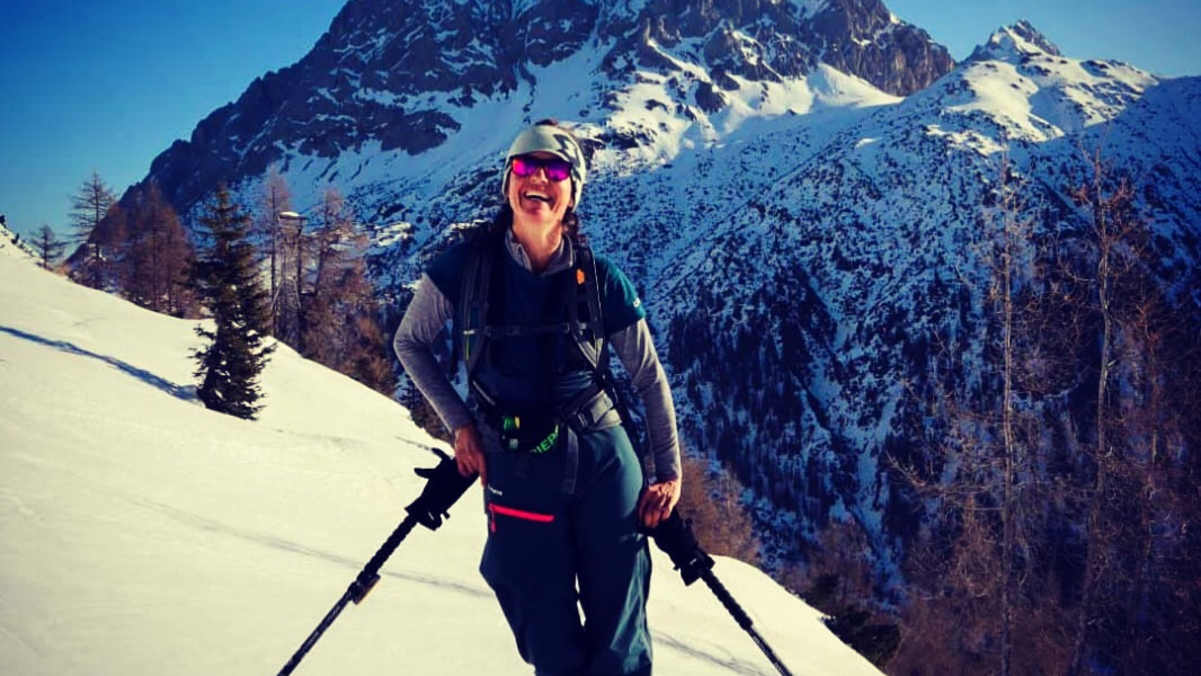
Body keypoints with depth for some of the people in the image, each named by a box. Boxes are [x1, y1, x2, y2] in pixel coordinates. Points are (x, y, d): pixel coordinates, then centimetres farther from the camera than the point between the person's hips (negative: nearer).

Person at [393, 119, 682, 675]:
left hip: (605, 461, 1)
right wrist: (460, 424, -1)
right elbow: (409, 343, 9)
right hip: (516, 471, 0)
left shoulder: (599, 279, -3)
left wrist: (669, 472, 3)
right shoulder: (465, 266, -6)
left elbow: (650, 378, 6)